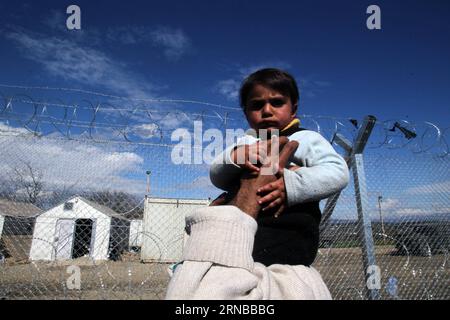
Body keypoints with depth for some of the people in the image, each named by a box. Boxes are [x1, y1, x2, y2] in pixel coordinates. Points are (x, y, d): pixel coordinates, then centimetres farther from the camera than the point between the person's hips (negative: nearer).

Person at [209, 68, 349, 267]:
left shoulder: (304, 139, 6)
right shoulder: (246, 143, 20)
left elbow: (338, 172, -8)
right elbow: (217, 178, 8)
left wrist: (292, 185, -23)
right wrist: (234, 157, -15)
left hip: (289, 231, -6)